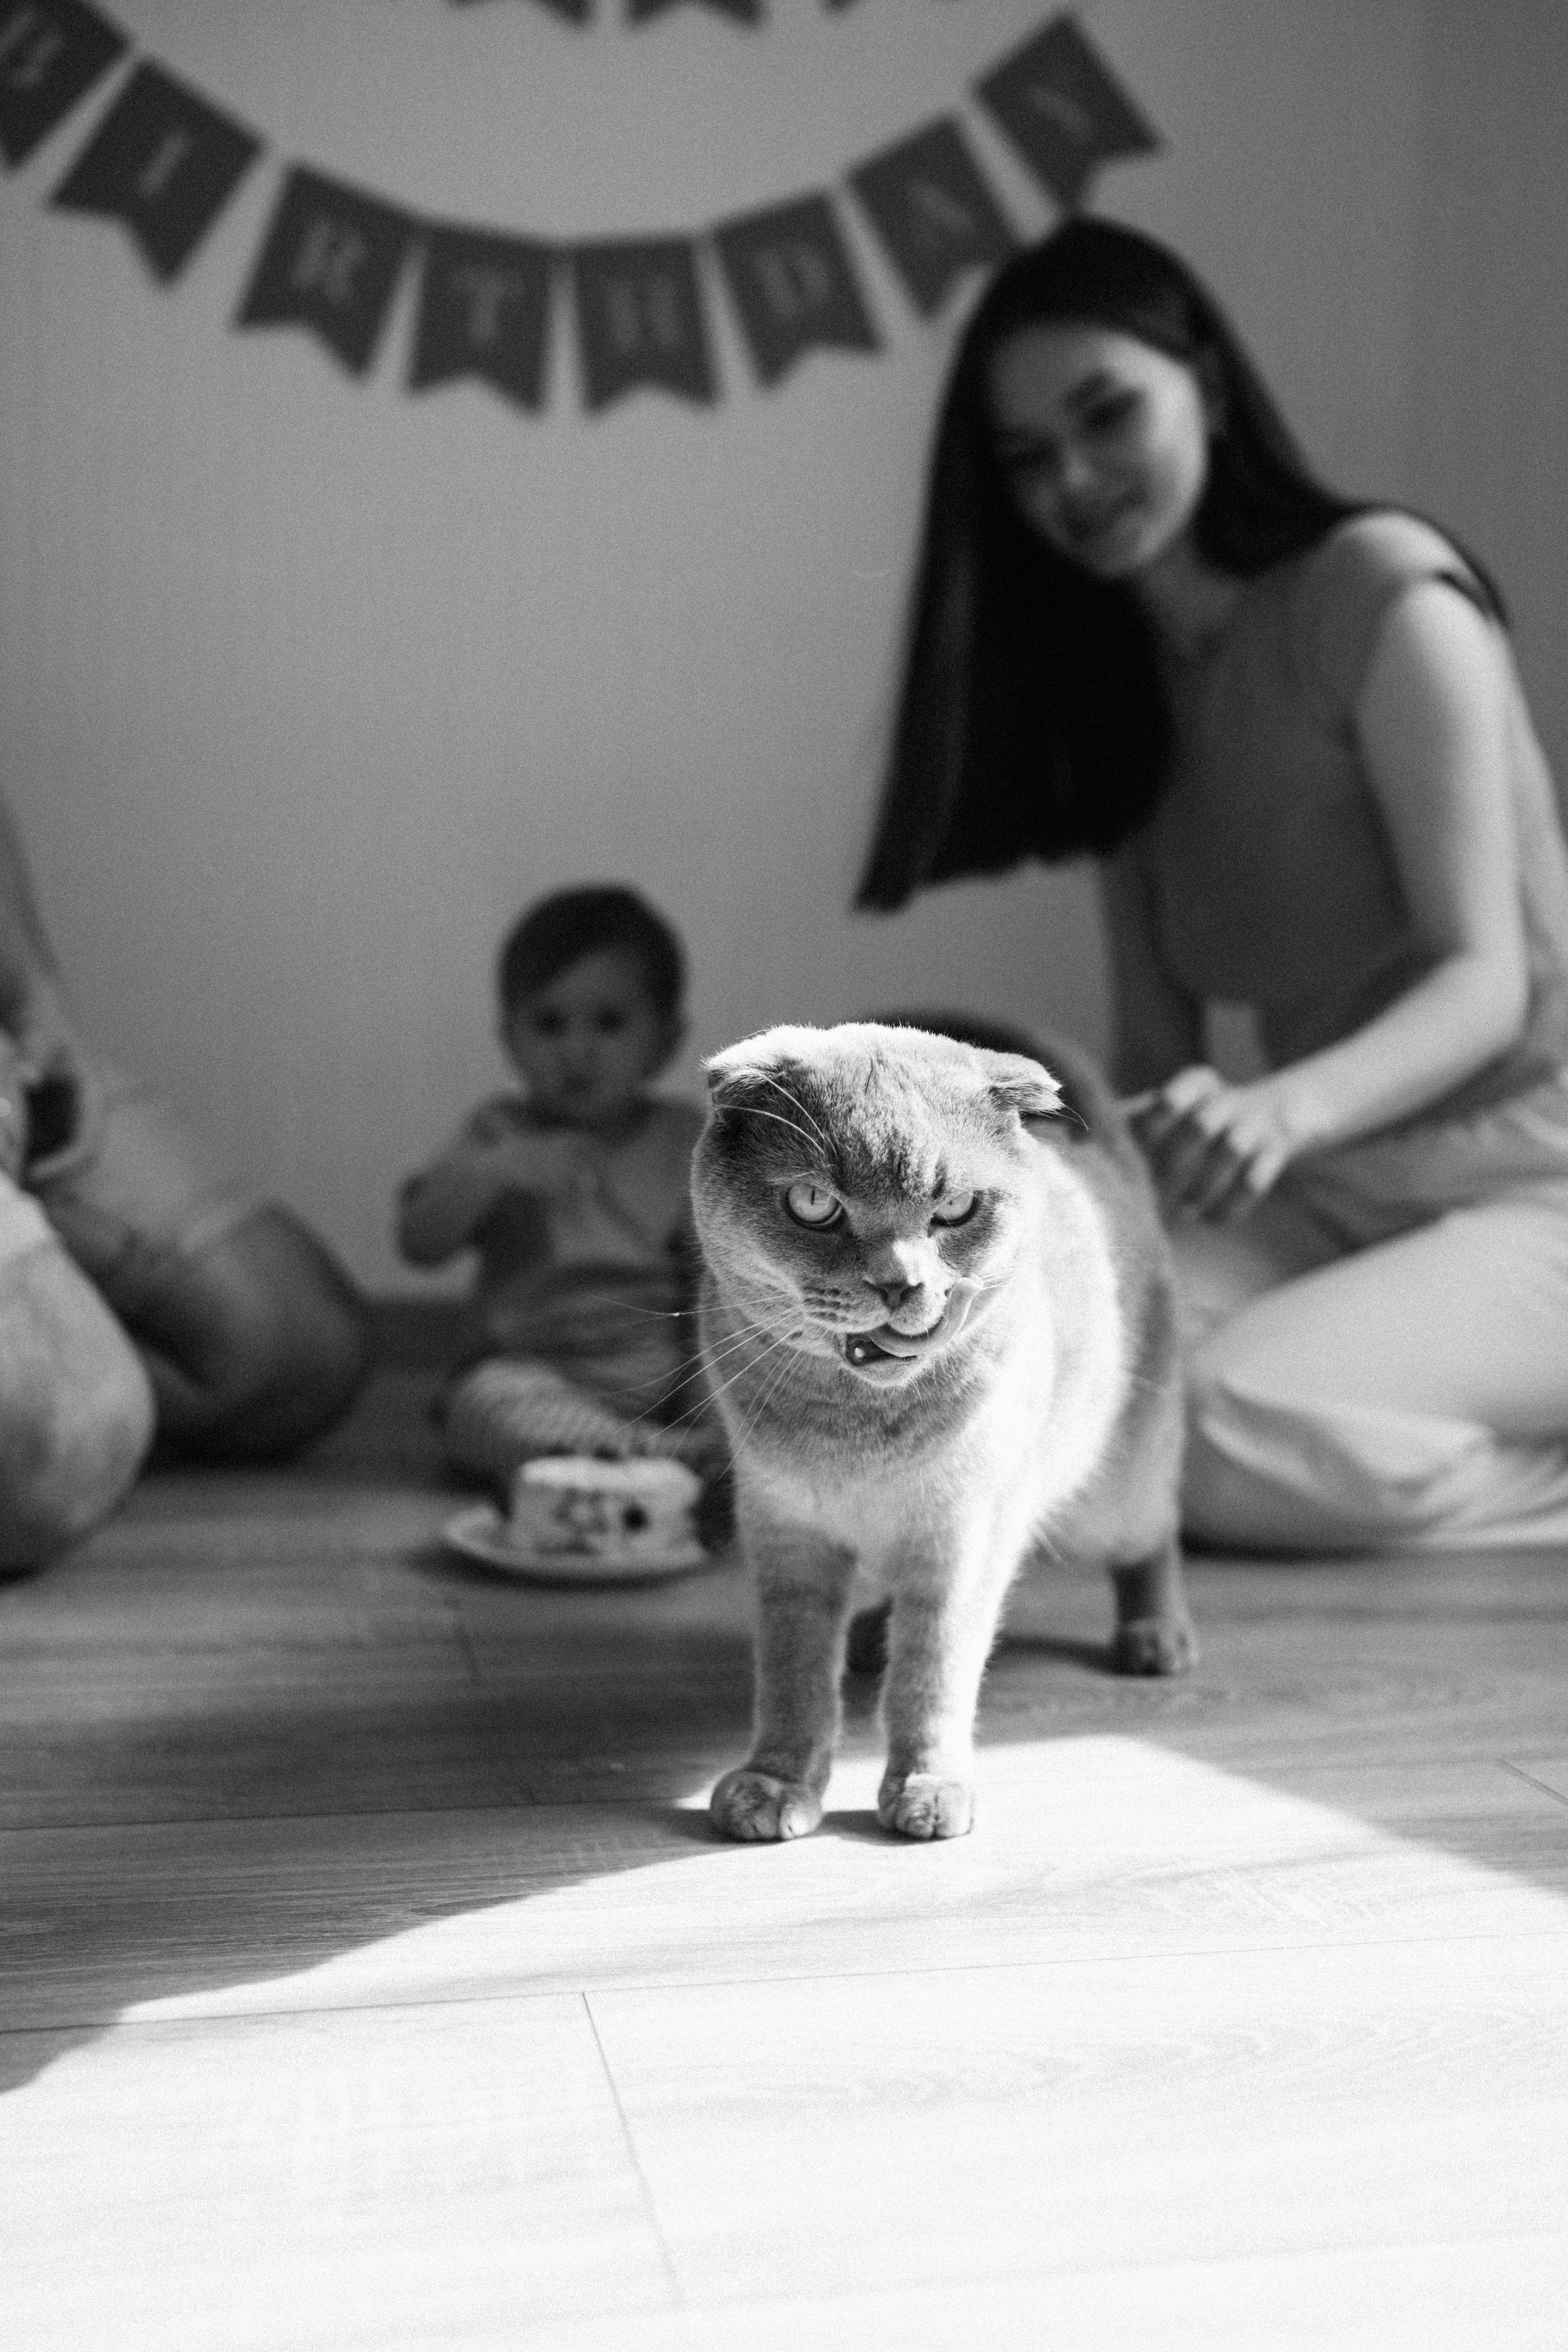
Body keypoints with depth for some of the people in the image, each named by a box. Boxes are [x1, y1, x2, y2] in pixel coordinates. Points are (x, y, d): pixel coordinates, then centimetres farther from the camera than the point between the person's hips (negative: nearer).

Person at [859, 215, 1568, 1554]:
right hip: (1306, 1206, 6)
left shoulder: (1385, 589, -9)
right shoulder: (1107, 688, 11)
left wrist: (1285, 1109, -36)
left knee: (1201, 1424, -32)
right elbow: (1155, 1051, 6)